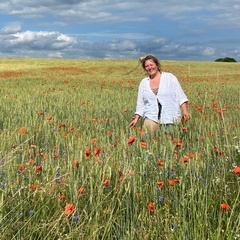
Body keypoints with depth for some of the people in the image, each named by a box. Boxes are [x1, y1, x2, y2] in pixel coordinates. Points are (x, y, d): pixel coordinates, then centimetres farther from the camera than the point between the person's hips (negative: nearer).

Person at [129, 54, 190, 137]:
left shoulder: (170, 77, 6)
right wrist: (136, 118, 10)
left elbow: (180, 96, 2)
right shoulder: (143, 82, 14)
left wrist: (185, 111, -8)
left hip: (171, 118, -1)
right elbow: (140, 104, 19)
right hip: (152, 118, 2)